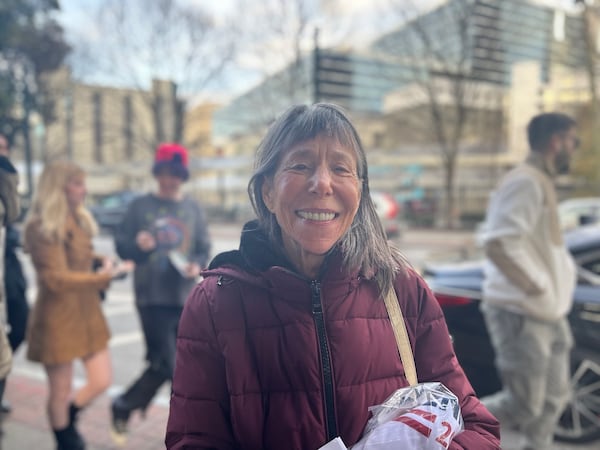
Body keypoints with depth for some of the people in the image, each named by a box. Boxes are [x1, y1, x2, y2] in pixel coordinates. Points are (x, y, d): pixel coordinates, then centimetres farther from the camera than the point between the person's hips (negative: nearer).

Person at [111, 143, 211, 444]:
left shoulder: (193, 208, 8)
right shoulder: (140, 206, 1)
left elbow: (204, 248, 10)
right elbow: (121, 244, 2)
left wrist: (198, 265, -10)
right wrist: (137, 245, -19)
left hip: (184, 297, 4)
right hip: (152, 298, -3)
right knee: (164, 364, -7)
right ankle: (123, 406, 17)